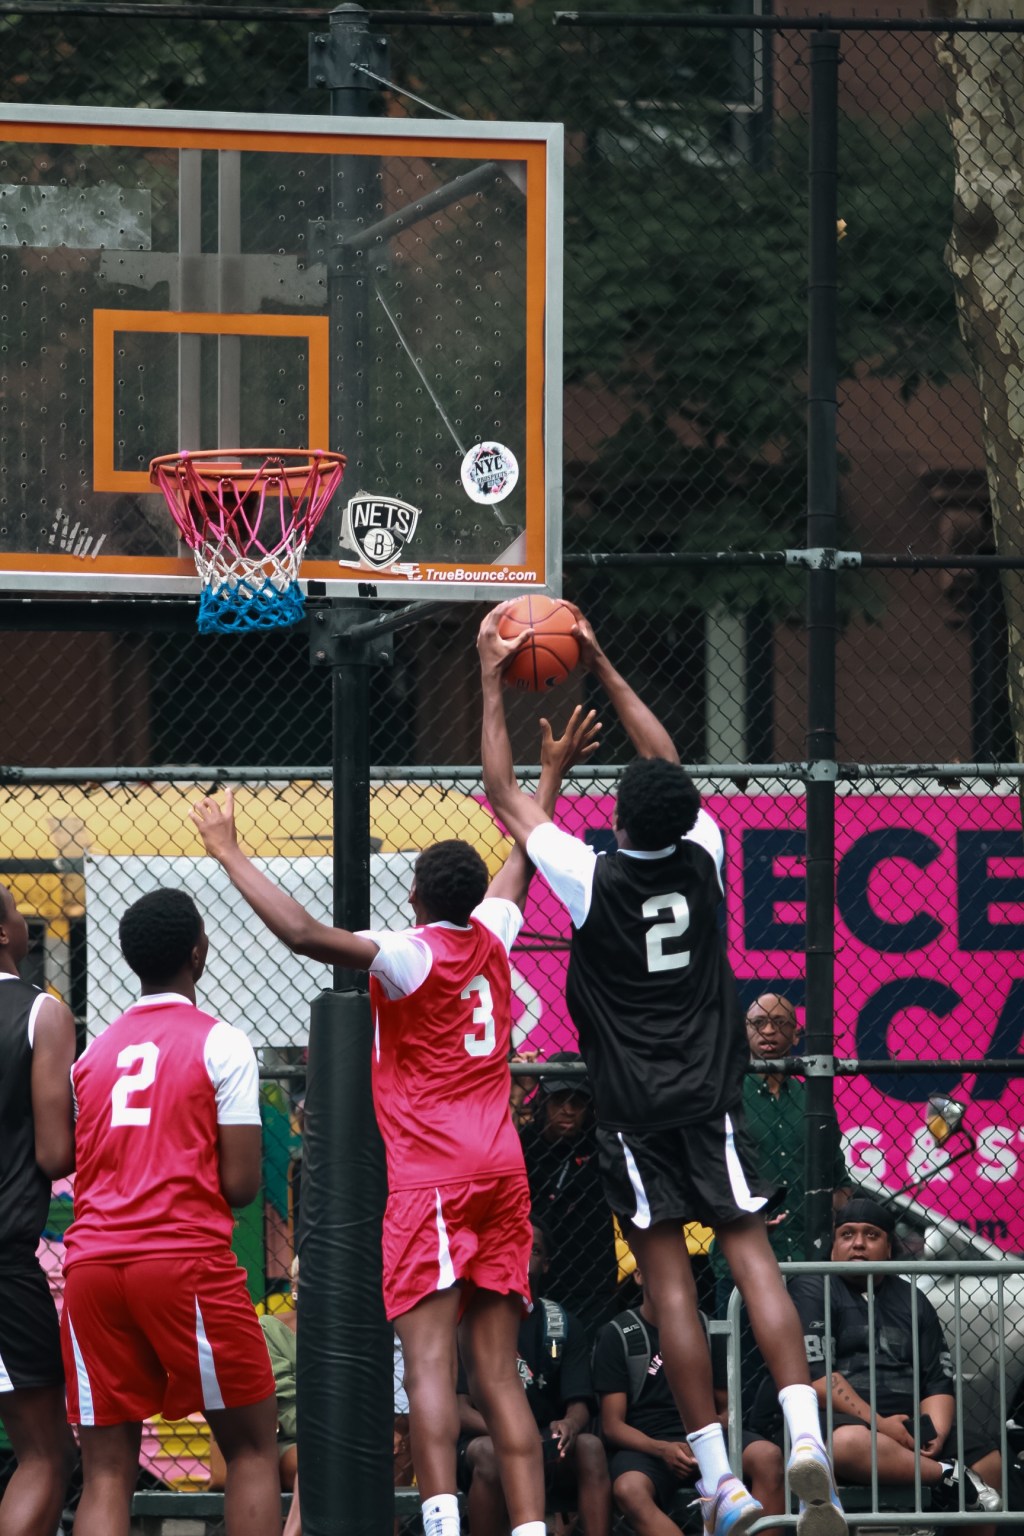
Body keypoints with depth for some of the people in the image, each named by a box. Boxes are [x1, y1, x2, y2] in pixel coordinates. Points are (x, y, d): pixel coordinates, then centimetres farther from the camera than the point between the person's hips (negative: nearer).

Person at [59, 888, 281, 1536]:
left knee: (106, 1470, 3)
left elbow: (78, 1166, 16)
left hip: (91, 1263, 4)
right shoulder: (221, 1044, 0)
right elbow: (240, 1184, -4)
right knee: (252, 1445, 9)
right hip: (186, 1261, -4)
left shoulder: (94, 1051, 15)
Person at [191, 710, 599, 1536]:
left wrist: (230, 853, -14)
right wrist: (552, 774, 46)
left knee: (428, 1358, -15)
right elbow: (521, 862, 32)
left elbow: (303, 933, -22)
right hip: (502, 1173, 7)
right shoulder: (492, 939, 11)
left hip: (432, 1178, -7)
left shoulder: (411, 956, -8)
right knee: (497, 1373, 5)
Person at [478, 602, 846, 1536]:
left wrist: (493, 687, 10)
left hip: (635, 1110, -2)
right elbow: (670, 766, 17)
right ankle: (805, 1439, -21)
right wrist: (602, 669, 22)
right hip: (711, 1097, 3)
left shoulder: (591, 880, -10)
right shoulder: (702, 859, -1)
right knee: (750, 1250, -2)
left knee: (668, 1275, -1)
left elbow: (505, 796, 2)